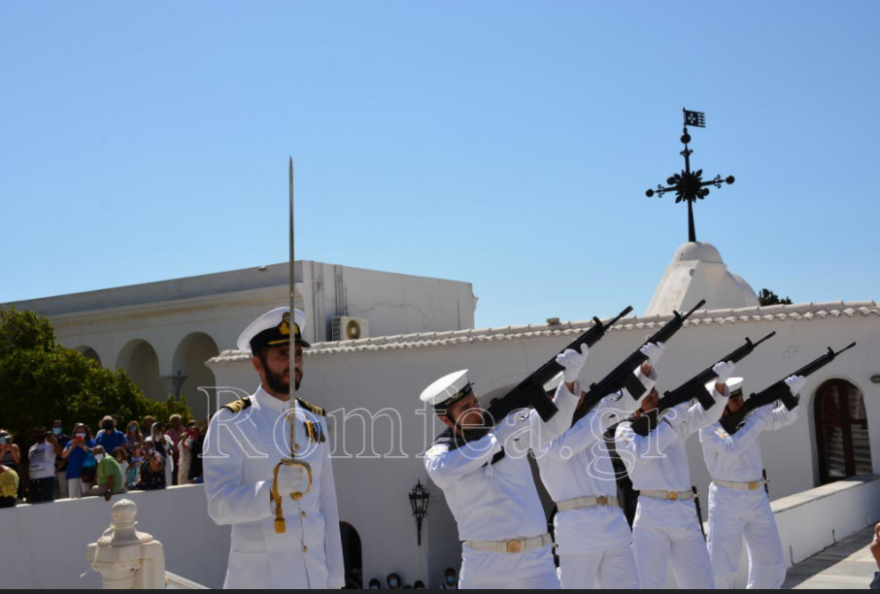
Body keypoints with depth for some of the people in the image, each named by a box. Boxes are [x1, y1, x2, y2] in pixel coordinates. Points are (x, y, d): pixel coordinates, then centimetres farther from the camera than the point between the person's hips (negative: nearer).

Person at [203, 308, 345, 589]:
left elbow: (327, 505, 9)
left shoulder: (315, 421, 9)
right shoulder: (230, 423, -7)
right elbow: (220, 507, -15)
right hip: (259, 574, -5)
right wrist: (273, 488, -31)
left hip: (314, 572, 5)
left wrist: (335, 578, 7)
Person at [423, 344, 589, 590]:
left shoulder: (509, 426, 2)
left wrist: (570, 378, -30)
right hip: (482, 563, 0)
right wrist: (497, 439, -23)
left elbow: (553, 424, -13)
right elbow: (443, 471, -27)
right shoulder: (438, 454, -3)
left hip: (534, 561, 1)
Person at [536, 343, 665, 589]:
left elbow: (627, 401, 13)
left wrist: (646, 367, -2)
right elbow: (564, 447, -19)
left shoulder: (591, 419, 18)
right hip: (576, 527, -6)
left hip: (615, 523, 6)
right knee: (577, 586, -2)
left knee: (627, 585, 9)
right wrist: (601, 413, -19)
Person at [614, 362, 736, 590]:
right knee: (648, 584, 0)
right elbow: (643, 451, -19)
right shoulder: (625, 431, -1)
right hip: (651, 516, -5)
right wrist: (672, 418, -17)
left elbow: (707, 413, 5)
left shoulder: (675, 422, 14)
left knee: (701, 583, 12)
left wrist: (719, 383, -12)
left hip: (686, 513, 5)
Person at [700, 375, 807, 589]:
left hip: (758, 497, 6)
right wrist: (758, 419, -23)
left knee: (772, 563, 13)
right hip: (727, 500, -6)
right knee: (721, 568, -4)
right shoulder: (709, 427, -14)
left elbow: (783, 418, 7)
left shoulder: (749, 415, 5)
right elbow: (733, 447, -30)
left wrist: (792, 394, -12)